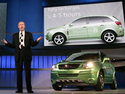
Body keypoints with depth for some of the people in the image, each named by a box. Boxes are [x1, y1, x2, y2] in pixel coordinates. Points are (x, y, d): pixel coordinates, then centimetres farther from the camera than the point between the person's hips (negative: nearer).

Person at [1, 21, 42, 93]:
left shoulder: (29, 34, 11)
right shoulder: (15, 35, 15)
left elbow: (32, 44, 5)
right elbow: (13, 46, 11)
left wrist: (37, 41, -13)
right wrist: (7, 43, -4)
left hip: (27, 55, -1)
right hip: (18, 55, 1)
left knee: (28, 72, -1)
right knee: (19, 72, 0)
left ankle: (29, 89, 3)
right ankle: (19, 89, 6)